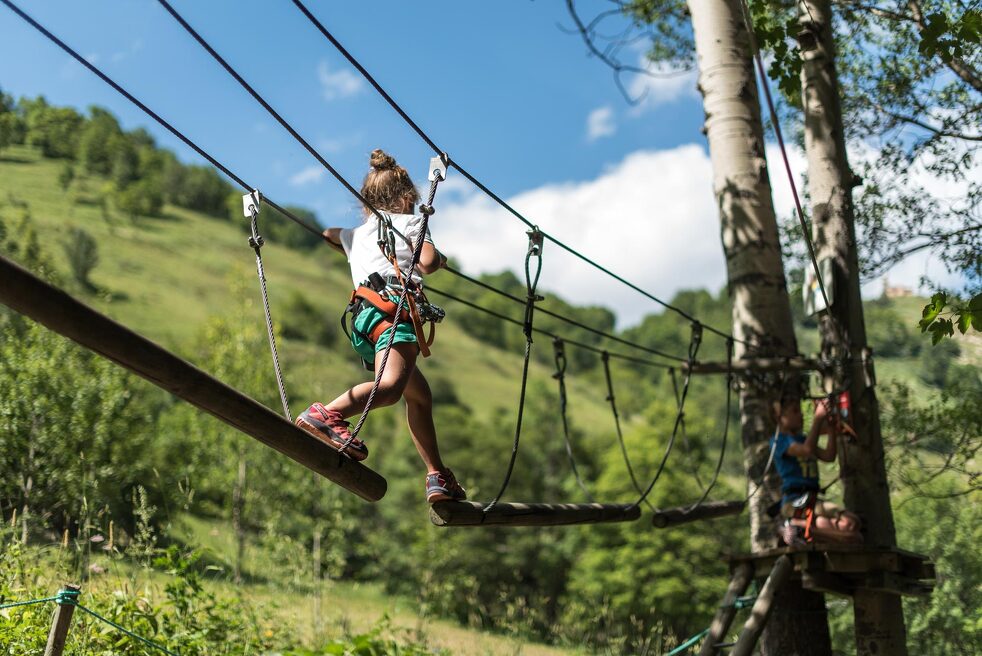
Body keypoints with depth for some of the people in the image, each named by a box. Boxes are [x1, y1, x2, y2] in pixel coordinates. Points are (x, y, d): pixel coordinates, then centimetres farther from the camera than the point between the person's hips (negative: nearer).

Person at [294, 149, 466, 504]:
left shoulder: (356, 234, 31)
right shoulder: (411, 221, 15)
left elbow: (328, 234, 50)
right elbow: (426, 262, -1)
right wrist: (439, 259, 21)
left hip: (364, 315, 8)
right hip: (393, 305, -7)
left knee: (420, 395, 19)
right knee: (391, 385, -30)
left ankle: (438, 477, 20)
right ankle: (325, 414, -53)